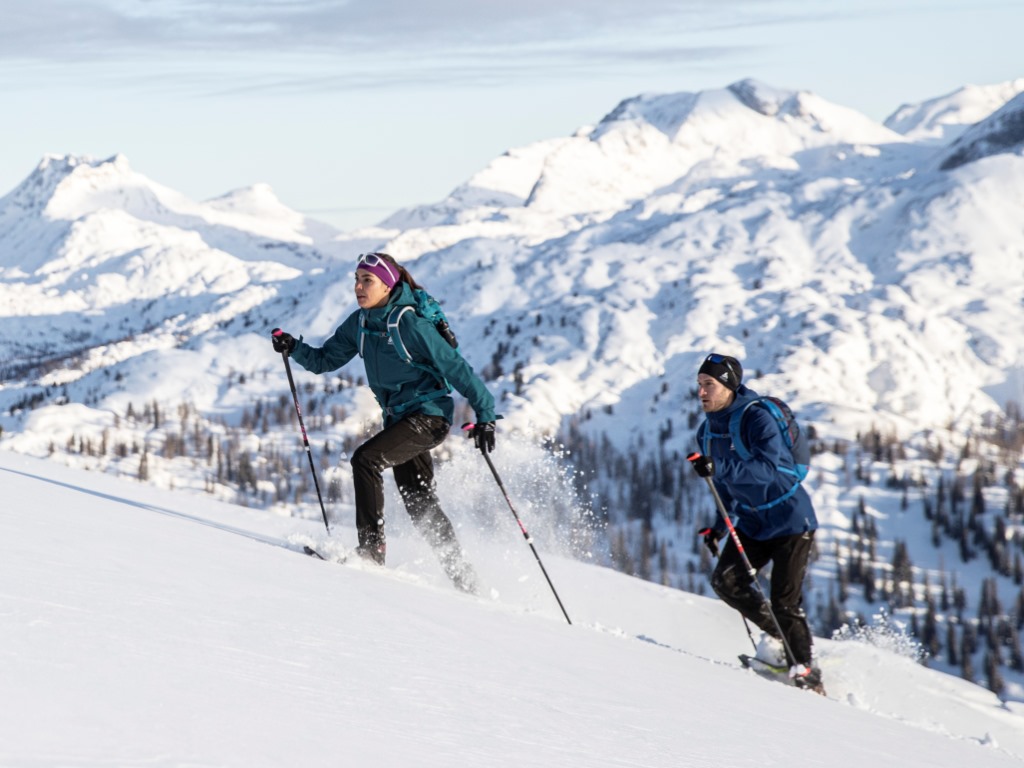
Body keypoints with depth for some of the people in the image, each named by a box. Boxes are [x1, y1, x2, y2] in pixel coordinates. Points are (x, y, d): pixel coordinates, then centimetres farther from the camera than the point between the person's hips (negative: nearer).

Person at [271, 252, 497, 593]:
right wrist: (294, 348, -8)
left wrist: (485, 415, -20)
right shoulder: (360, 323, 3)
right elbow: (325, 359, 11)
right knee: (419, 502, 10)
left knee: (365, 459, -23)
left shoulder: (410, 324, -19)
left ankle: (372, 545, -19)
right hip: (398, 417, 8)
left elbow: (456, 368, -18)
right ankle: (462, 576, 20)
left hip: (429, 415, -8)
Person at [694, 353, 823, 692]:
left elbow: (767, 469, -36)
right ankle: (777, 635, 11)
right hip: (751, 523, 7)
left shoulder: (757, 418, -21)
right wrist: (720, 525, 11)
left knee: (784, 601, -11)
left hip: (790, 520, -7)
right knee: (725, 580, -10)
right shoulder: (708, 432, 3)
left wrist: (719, 465, -45)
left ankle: (804, 668, 7)